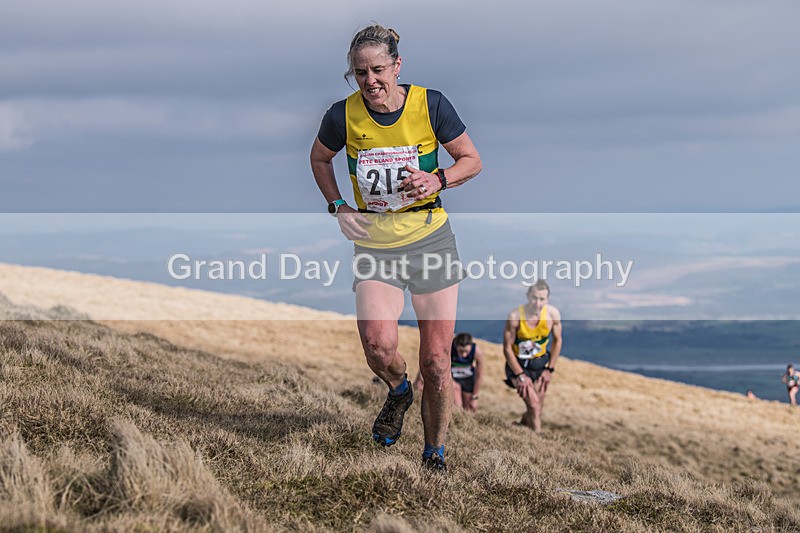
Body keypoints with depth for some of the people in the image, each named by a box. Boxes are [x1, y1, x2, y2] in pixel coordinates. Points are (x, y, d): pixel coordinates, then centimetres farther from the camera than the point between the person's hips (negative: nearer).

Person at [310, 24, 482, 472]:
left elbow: (472, 161, 4)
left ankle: (435, 457, 21)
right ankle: (398, 391, 13)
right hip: (374, 245, 0)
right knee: (378, 343, -24)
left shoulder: (430, 104, -8)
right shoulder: (344, 115, -5)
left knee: (436, 361, 0)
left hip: (430, 238, 0)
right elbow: (320, 158, 16)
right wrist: (338, 207, 2)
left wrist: (438, 180, -15)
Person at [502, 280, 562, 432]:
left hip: (540, 364, 4)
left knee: (538, 407, 7)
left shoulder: (553, 314, -16)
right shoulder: (515, 316, -26)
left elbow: (557, 341, 1)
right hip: (518, 364, -4)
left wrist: (550, 370, 0)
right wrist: (520, 375, -17)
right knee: (533, 404, -18)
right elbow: (507, 348, -18)